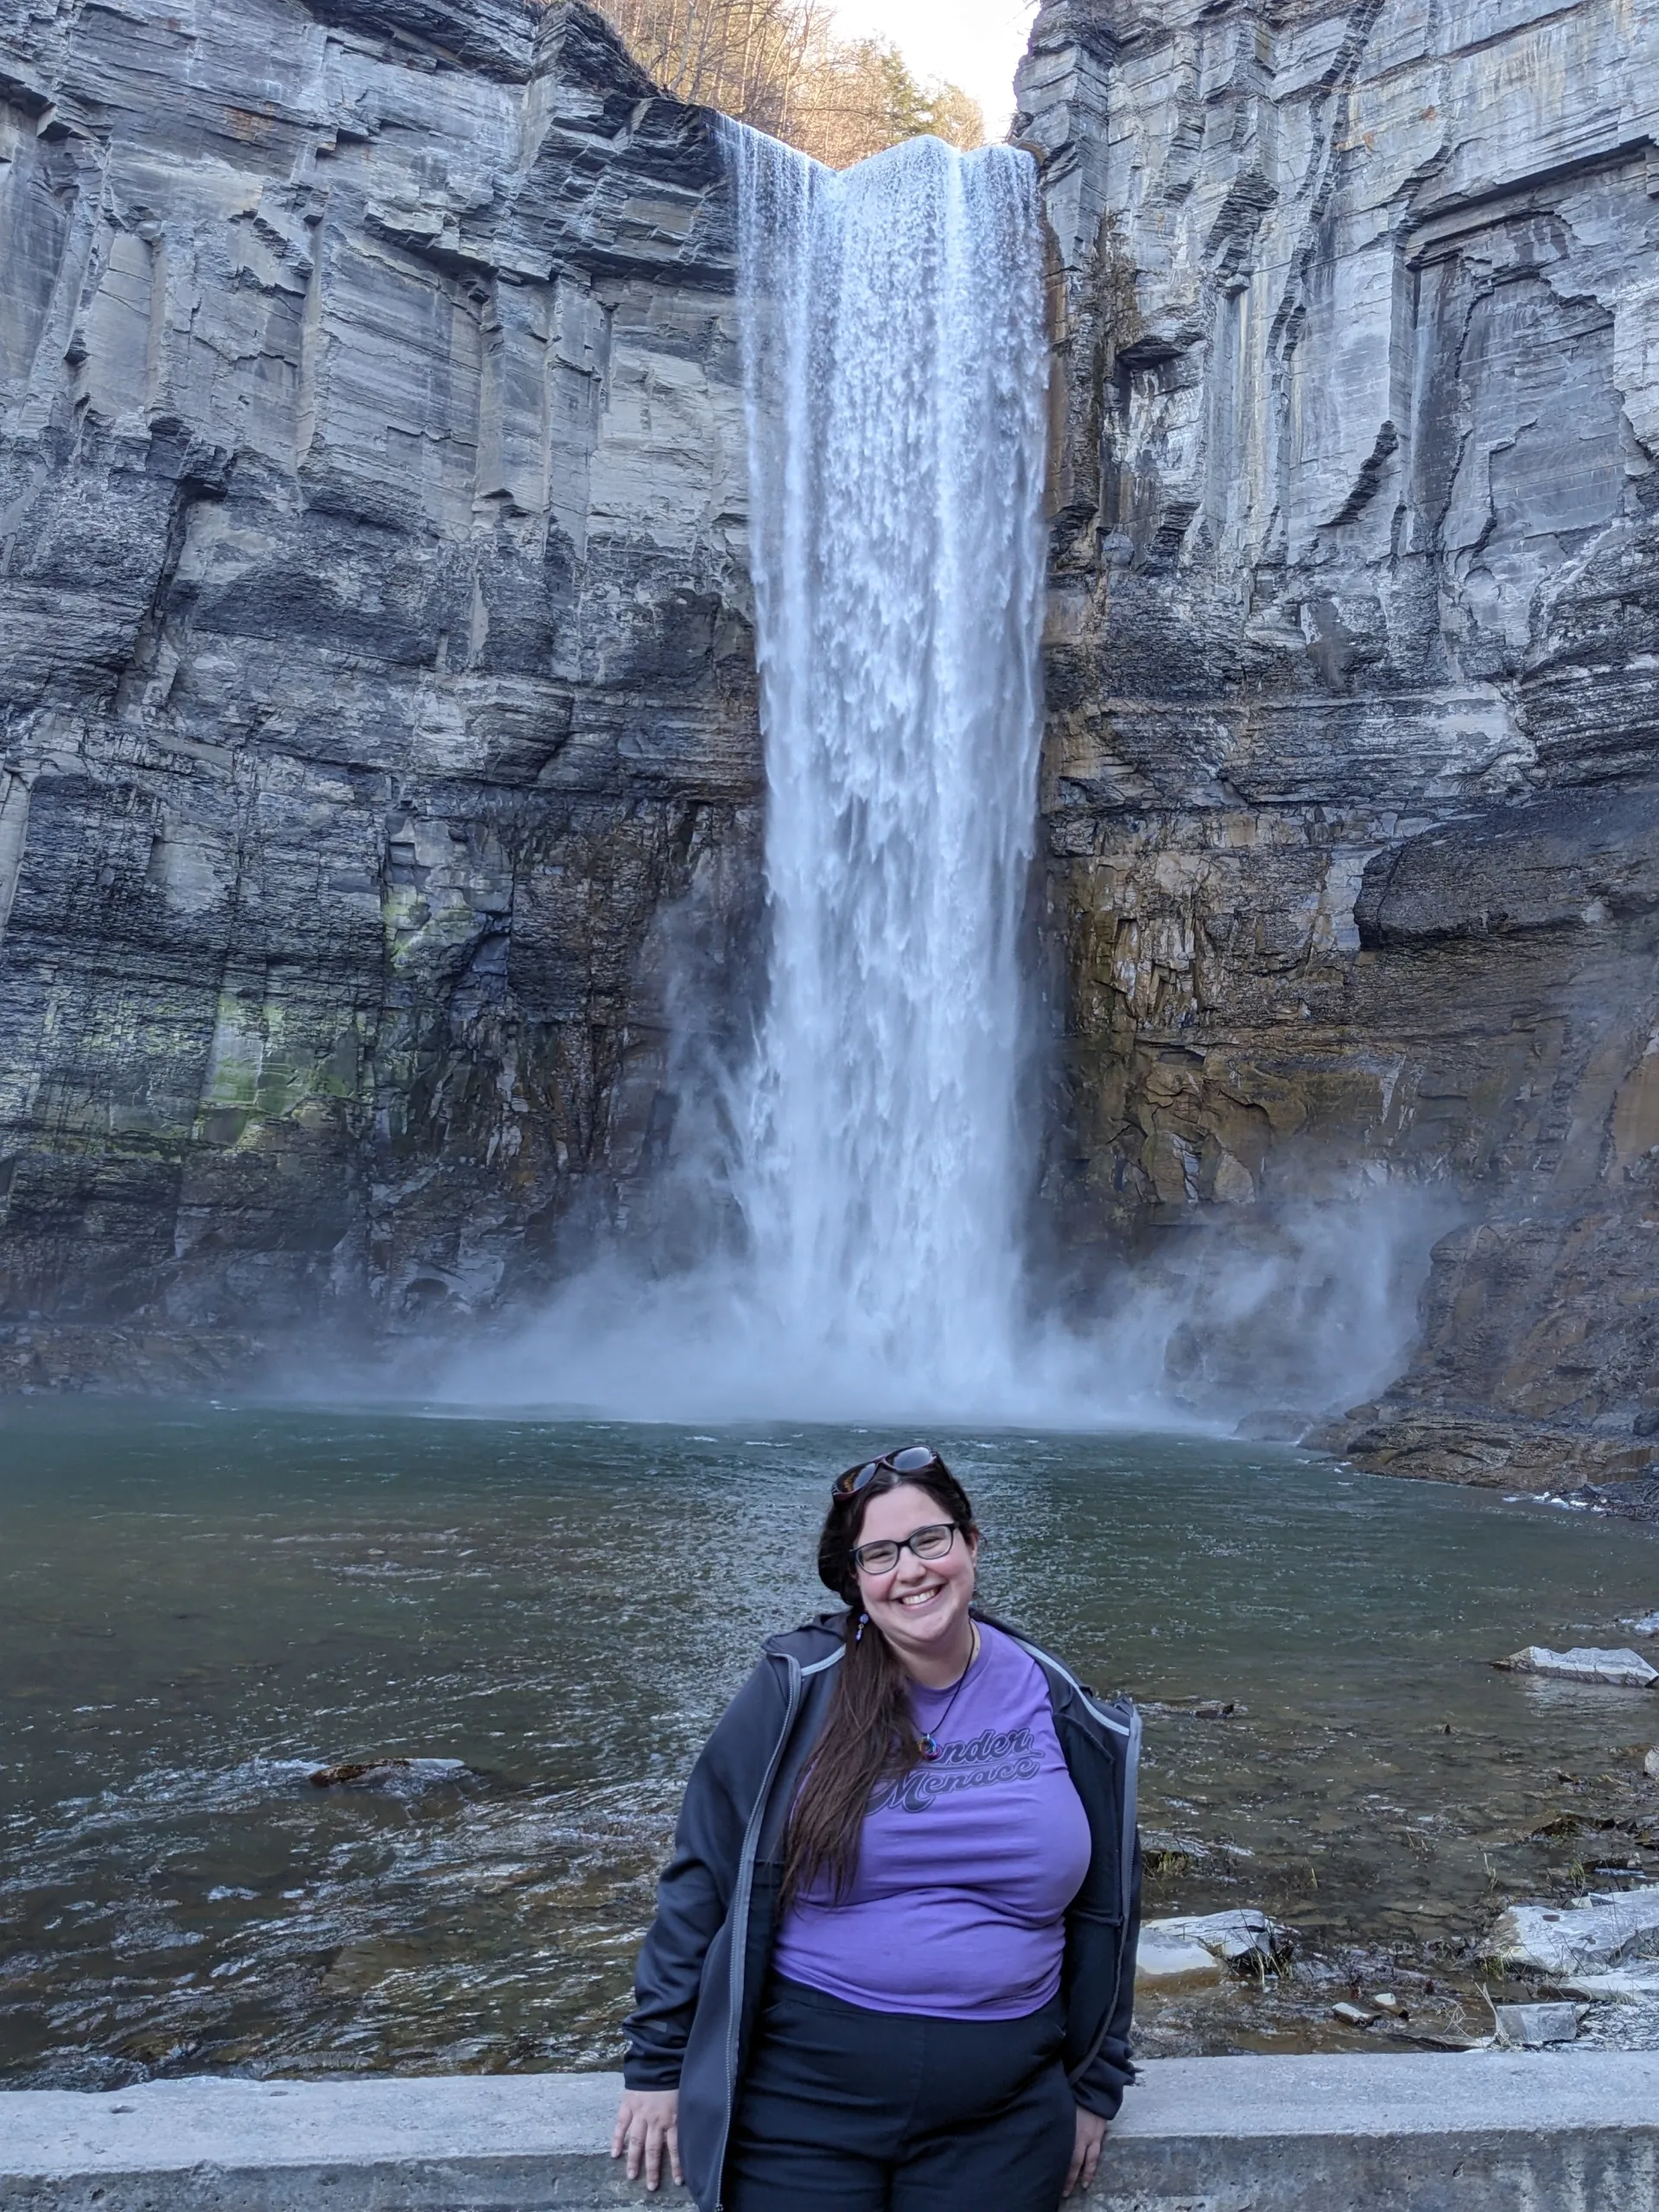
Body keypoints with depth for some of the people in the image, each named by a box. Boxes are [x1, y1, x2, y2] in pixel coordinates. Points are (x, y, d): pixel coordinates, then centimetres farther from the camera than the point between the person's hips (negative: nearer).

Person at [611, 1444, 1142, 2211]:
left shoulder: (1059, 1711, -2)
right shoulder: (797, 1691, -10)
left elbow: (1103, 1907, 9)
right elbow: (703, 1878, -4)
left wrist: (1095, 2084, 12)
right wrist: (660, 2061, 0)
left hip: (998, 2117, 2)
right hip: (801, 2096, -2)